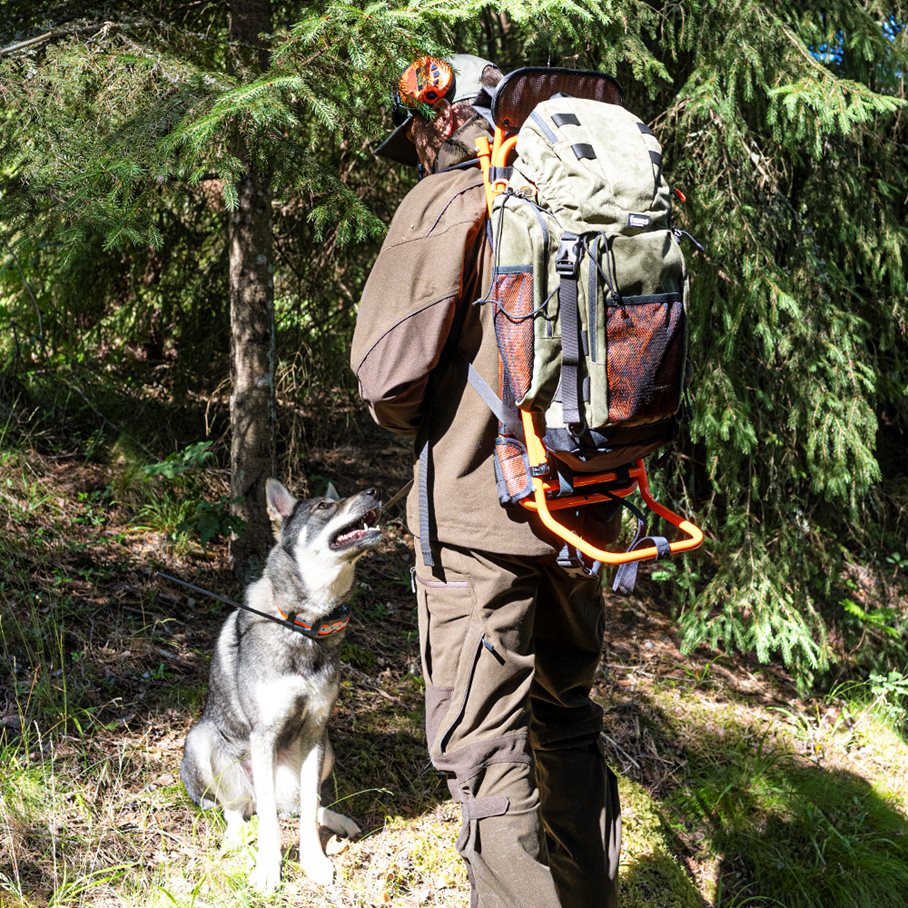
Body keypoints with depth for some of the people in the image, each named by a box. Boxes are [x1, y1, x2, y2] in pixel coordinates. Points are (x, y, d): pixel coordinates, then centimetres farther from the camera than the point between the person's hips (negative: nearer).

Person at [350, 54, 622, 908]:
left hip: (478, 508, -7)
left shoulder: (444, 204, -8)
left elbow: (385, 365, -13)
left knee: (485, 741, -1)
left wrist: (402, 416, 8)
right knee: (566, 718, 21)